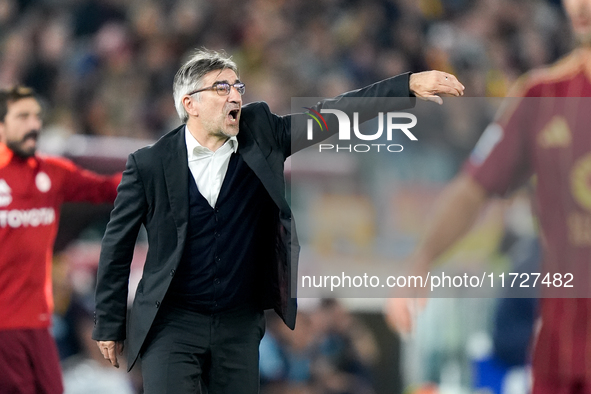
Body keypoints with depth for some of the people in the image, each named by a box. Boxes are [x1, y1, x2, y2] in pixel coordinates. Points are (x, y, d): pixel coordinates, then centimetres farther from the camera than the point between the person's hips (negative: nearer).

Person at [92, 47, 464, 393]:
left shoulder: (261, 133, 0)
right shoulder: (150, 163, -6)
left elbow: (329, 114, -4)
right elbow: (117, 245, 2)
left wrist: (409, 84, -14)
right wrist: (109, 325, 5)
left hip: (240, 323, 3)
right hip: (172, 322, -3)